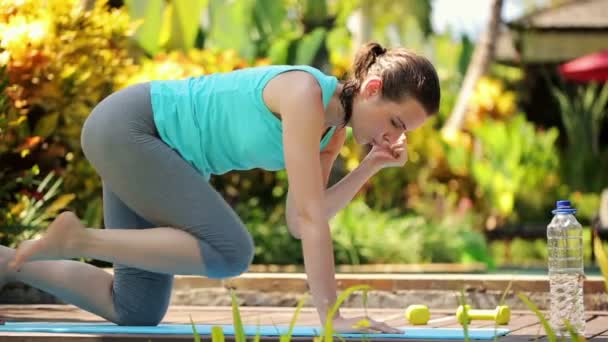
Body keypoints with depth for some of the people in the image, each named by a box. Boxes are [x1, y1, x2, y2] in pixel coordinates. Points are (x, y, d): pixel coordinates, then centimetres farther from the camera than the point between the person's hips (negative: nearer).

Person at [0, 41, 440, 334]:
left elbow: (298, 221, -3)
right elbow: (310, 214, -30)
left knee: (135, 313, 6)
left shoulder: (335, 130, 0)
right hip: (125, 125, -9)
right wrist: (330, 315, -30)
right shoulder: (305, 94, -26)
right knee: (230, 252, -23)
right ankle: (78, 240, -10)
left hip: (154, 145, 9)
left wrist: (372, 166, -10)